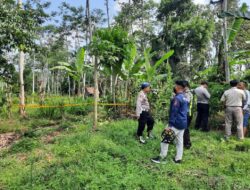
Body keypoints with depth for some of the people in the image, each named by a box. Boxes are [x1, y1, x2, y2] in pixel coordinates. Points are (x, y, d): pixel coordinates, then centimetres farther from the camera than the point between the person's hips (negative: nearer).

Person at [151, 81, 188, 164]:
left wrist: (170, 125, -20)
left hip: (176, 123, -9)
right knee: (179, 141, 13)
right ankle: (178, 158, 21)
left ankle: (162, 158, 8)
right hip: (183, 123, 9)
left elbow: (173, 113, -21)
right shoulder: (184, 98, 11)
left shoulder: (177, 98, -19)